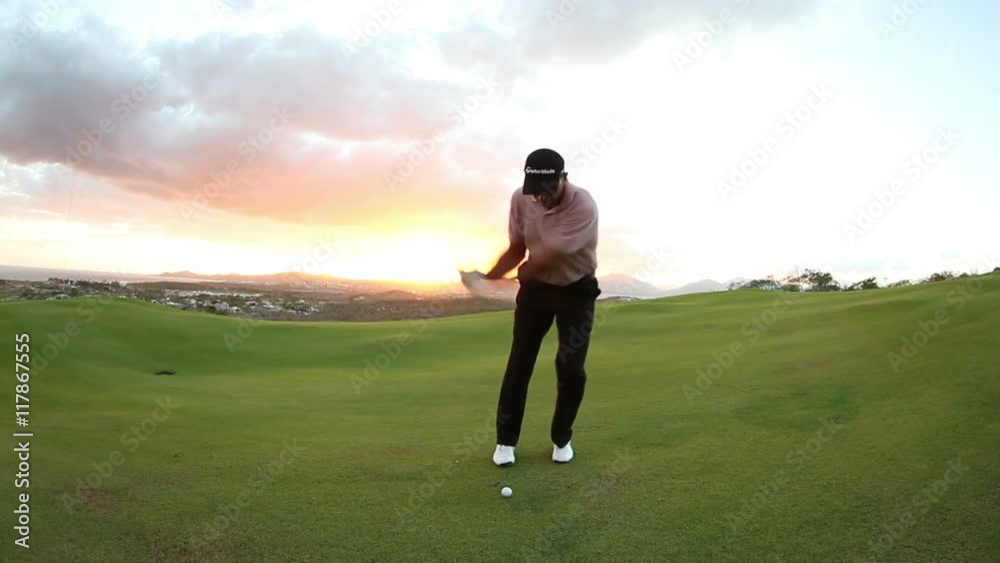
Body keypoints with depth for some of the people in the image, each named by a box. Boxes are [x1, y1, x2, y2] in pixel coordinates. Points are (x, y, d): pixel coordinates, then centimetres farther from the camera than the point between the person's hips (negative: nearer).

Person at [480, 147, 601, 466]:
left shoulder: (583, 206, -29)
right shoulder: (520, 199, -11)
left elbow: (549, 258, -29)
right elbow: (517, 249, -1)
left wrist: (504, 281, -21)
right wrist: (487, 276, -17)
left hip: (576, 290, -3)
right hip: (535, 287, 4)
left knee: (571, 369, -6)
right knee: (519, 362, 1)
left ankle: (562, 438, 18)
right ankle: (506, 440, 15)